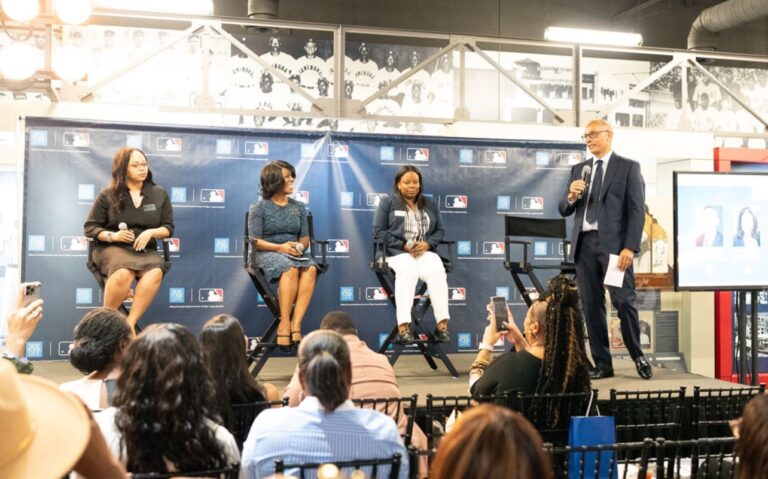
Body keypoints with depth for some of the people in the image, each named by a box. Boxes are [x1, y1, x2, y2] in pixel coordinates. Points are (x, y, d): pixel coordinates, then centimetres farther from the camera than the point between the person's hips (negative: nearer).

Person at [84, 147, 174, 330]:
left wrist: (150, 232, -10)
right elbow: (90, 227, 8)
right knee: (124, 273, -39)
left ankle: (130, 324, -35)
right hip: (112, 248, -2)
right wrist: (112, 236, -12)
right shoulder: (108, 195, 6)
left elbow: (168, 227, 12)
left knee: (155, 272, -36)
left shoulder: (160, 194, 12)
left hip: (146, 250, 2)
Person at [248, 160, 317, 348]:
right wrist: (280, 247, -18)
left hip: (293, 253, 4)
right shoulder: (259, 208, 4)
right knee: (291, 268, -38)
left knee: (311, 268, -32)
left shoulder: (298, 207, 17)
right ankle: (284, 323, -35)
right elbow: (255, 241, -3)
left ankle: (296, 323, -37)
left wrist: (300, 247, -8)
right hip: (267, 254, -4)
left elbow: (305, 239, 16)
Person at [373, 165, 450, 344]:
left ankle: (442, 325, -36)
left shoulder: (430, 204, 21)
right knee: (408, 270, -38)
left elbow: (440, 231, 15)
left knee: (437, 271, -32)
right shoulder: (387, 202, 10)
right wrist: (403, 245, -12)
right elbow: (379, 231, 1)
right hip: (397, 251, -3)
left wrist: (427, 244, -8)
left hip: (425, 251, 3)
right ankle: (404, 327, -44)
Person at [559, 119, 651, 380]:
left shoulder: (628, 167, 4)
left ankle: (638, 356, 14)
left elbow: (637, 210, -3)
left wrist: (630, 247, -13)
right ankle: (602, 364, 12)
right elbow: (564, 210, 16)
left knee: (624, 301, -6)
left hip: (614, 243, -4)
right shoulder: (578, 169, 18)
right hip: (585, 244, 5)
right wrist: (571, 196, -7)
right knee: (591, 306, 4)